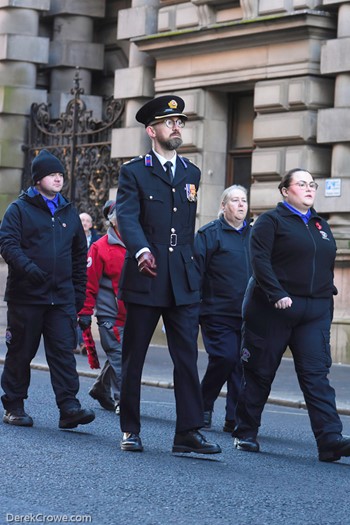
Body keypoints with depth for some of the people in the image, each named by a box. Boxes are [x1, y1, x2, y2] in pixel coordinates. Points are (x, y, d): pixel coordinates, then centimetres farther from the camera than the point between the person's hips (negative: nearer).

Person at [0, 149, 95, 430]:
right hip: (26, 295, -3)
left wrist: (79, 293, 15)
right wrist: (28, 267, -28)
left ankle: (69, 407, -12)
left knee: (64, 350, -6)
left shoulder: (69, 212, 16)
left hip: (62, 298, 3)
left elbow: (80, 256, 21)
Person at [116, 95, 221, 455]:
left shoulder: (191, 174, 15)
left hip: (183, 282, 3)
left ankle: (188, 431, -4)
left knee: (187, 357, -4)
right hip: (144, 279, -3)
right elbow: (126, 216, -15)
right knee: (133, 358, 4)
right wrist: (141, 250, -31)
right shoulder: (134, 172, 0)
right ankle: (130, 430, 13)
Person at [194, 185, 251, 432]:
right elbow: (196, 270, -4)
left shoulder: (254, 235, 16)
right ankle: (204, 405, 9)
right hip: (219, 312, -5)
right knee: (225, 358, -14)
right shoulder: (209, 234, 1)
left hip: (249, 314, 5)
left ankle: (234, 419, 5)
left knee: (244, 364, 0)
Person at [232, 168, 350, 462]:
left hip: (315, 312, 5)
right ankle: (245, 434, 16)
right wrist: (277, 295, -22)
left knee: (317, 373, -7)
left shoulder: (320, 225, 18)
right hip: (274, 309, -4)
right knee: (260, 372, 4)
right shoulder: (271, 221, -1)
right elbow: (260, 260, -12)